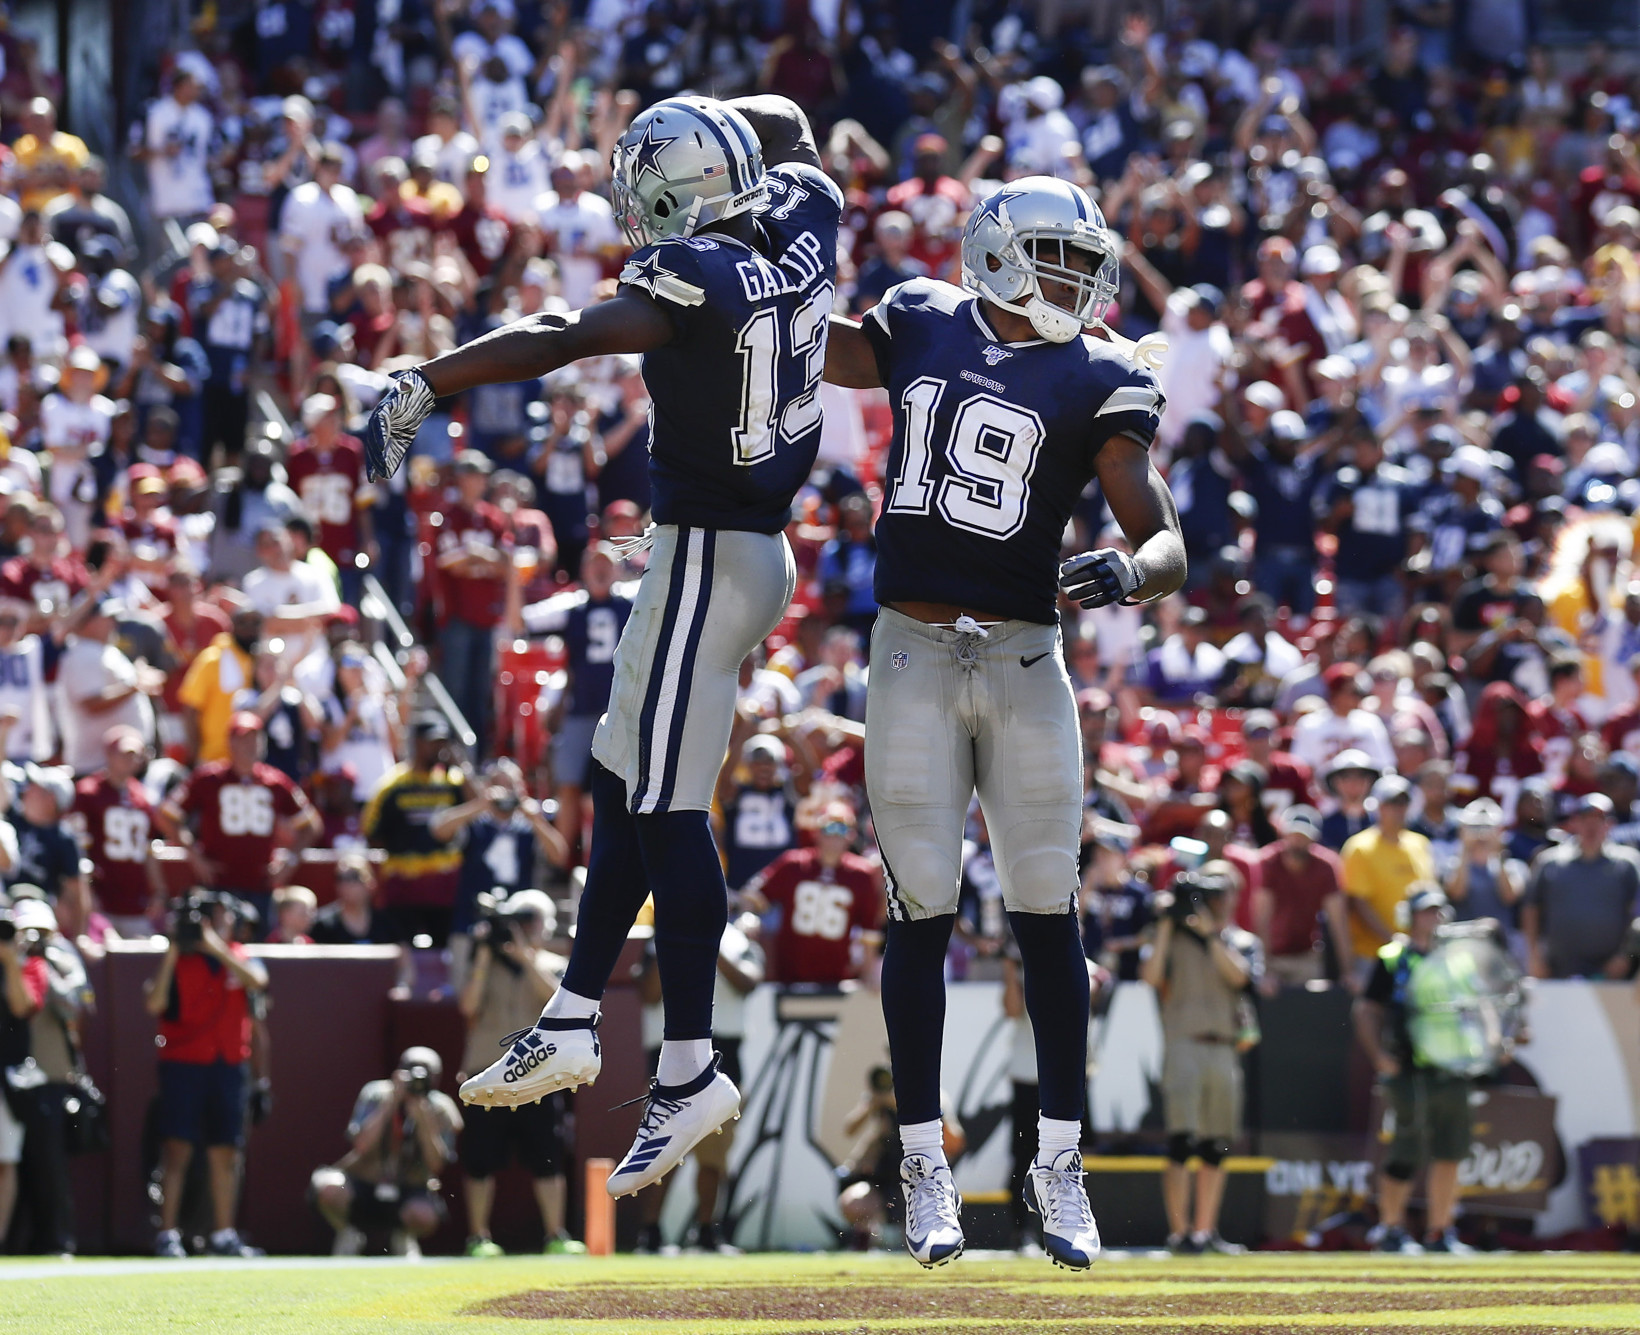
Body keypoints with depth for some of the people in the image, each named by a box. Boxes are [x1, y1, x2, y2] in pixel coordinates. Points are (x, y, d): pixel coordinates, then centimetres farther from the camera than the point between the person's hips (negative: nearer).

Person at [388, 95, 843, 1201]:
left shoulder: (694, 282, -21)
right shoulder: (804, 222, 2)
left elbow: (559, 342, -30)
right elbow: (782, 127, 24)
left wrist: (419, 390, -29)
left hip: (706, 559, -9)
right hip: (758, 545, 9)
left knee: (667, 809, -5)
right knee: (624, 786, 16)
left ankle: (691, 1071, -3)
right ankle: (572, 1025, 22)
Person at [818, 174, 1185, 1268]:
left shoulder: (1097, 384, -1)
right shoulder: (919, 326, 6)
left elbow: (1169, 545, -9)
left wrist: (1128, 573, -30)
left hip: (1025, 663, -1)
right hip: (914, 656, 1)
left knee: (1048, 915, 1)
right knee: (922, 916, -1)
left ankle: (1060, 1169, 11)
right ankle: (925, 1168, 7)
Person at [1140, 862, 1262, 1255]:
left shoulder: (1244, 942, 15)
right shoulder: (1177, 936, 7)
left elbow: (1239, 975, -6)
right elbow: (1152, 976, -8)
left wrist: (1210, 931, -10)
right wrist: (1166, 924, -9)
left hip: (1224, 1051, 4)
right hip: (1185, 1043, -4)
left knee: (1216, 1148, 7)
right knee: (1181, 1142, -12)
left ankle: (1205, 1230, 14)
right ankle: (1179, 1231, -12)